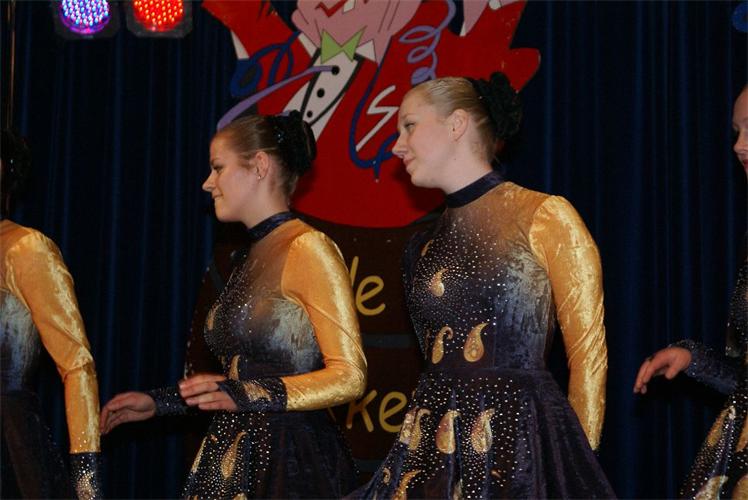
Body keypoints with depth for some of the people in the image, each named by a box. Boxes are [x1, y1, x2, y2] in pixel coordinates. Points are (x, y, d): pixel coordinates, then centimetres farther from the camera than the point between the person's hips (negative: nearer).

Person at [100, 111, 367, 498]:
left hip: (291, 465, -8)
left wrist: (247, 394, -27)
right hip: (232, 459, 8)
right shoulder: (251, 259, 15)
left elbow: (349, 377, -17)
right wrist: (159, 402, 17)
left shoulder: (307, 249, -11)